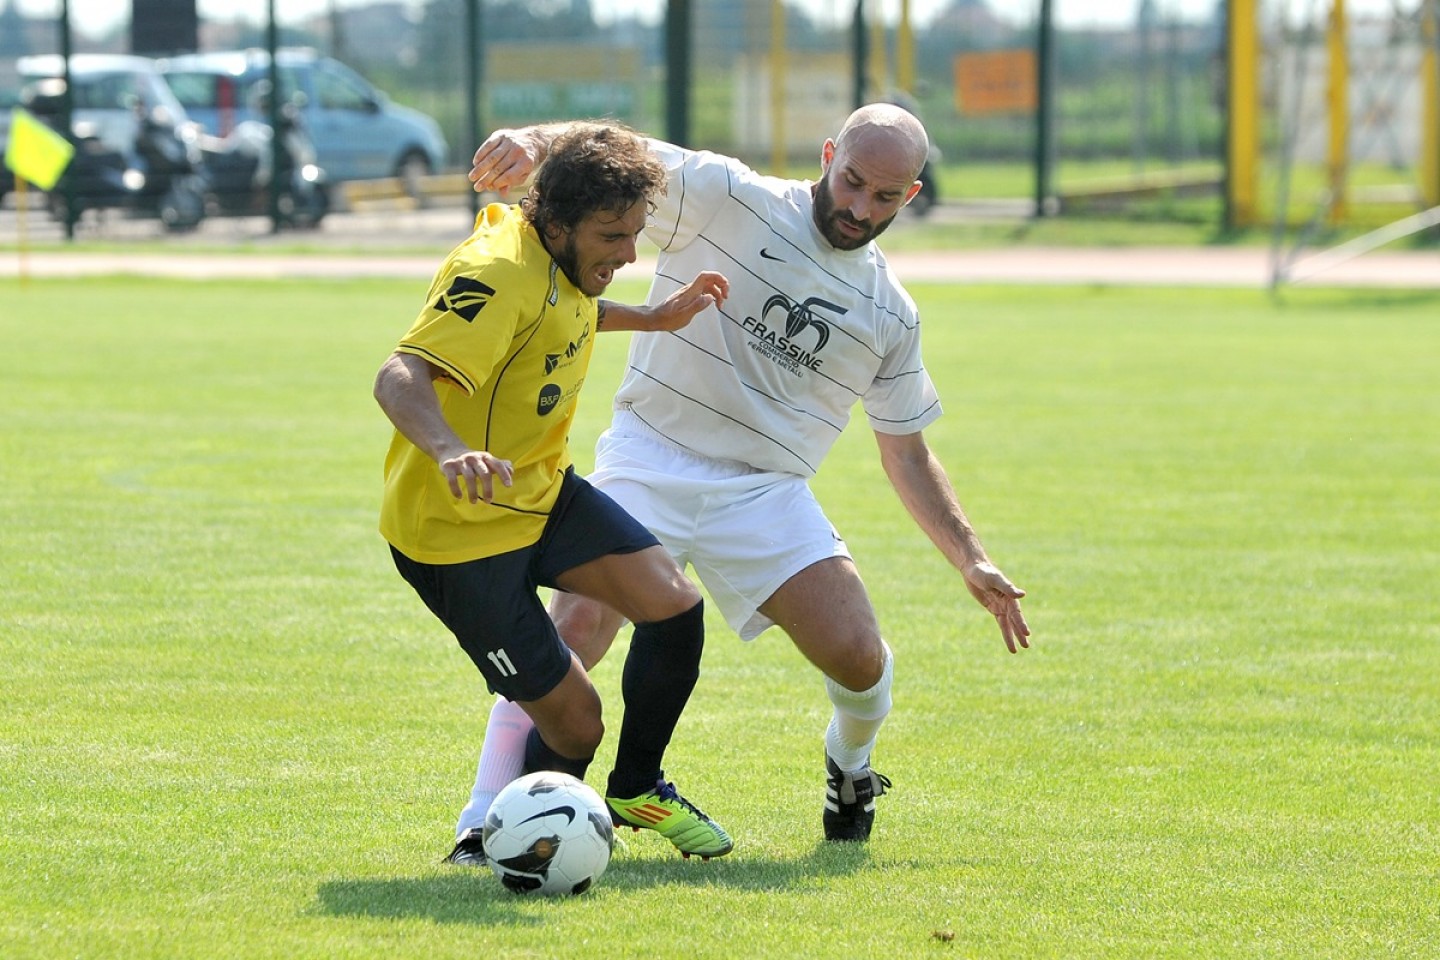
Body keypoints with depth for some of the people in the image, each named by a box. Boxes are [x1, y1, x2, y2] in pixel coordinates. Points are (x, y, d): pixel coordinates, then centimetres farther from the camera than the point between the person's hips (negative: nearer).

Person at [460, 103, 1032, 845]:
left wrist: (972, 563, 9)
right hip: (651, 462, -3)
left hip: (769, 492, 3)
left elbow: (907, 457, 18)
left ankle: (851, 767, 23)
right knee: (576, 625, -24)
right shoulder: (728, 200, -4)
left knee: (858, 656, -13)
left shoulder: (891, 315, 10)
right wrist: (537, 140, -37)